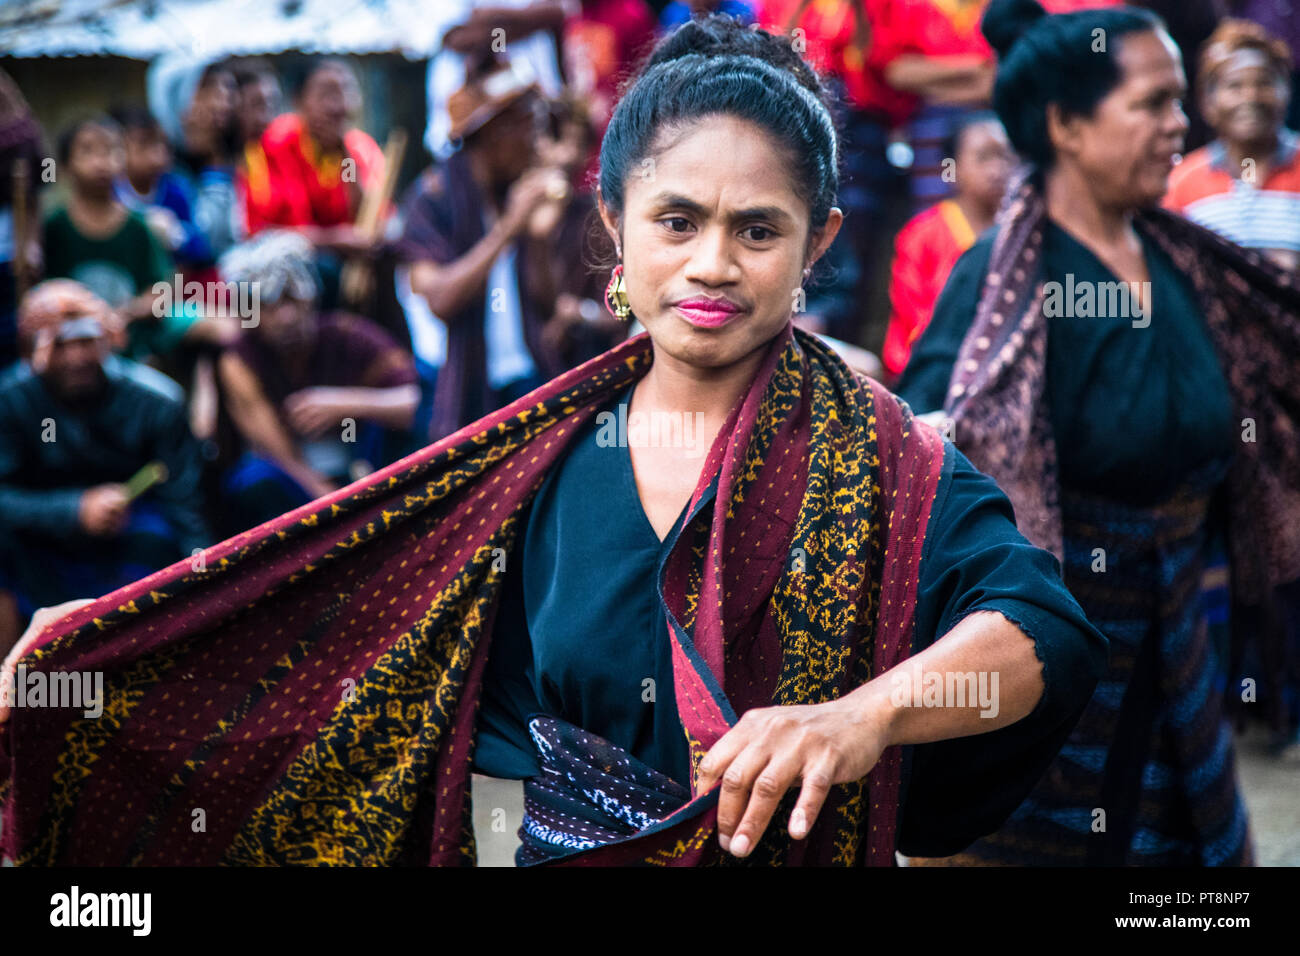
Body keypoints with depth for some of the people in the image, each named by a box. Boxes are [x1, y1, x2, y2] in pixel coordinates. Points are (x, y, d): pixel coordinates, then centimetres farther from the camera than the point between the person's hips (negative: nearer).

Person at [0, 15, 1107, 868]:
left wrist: (861, 714, -43)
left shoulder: (879, 458, -11)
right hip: (551, 847, 3)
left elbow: (1048, 629, -26)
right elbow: (323, 581, 4)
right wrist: (110, 632, -1)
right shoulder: (550, 449, -1)